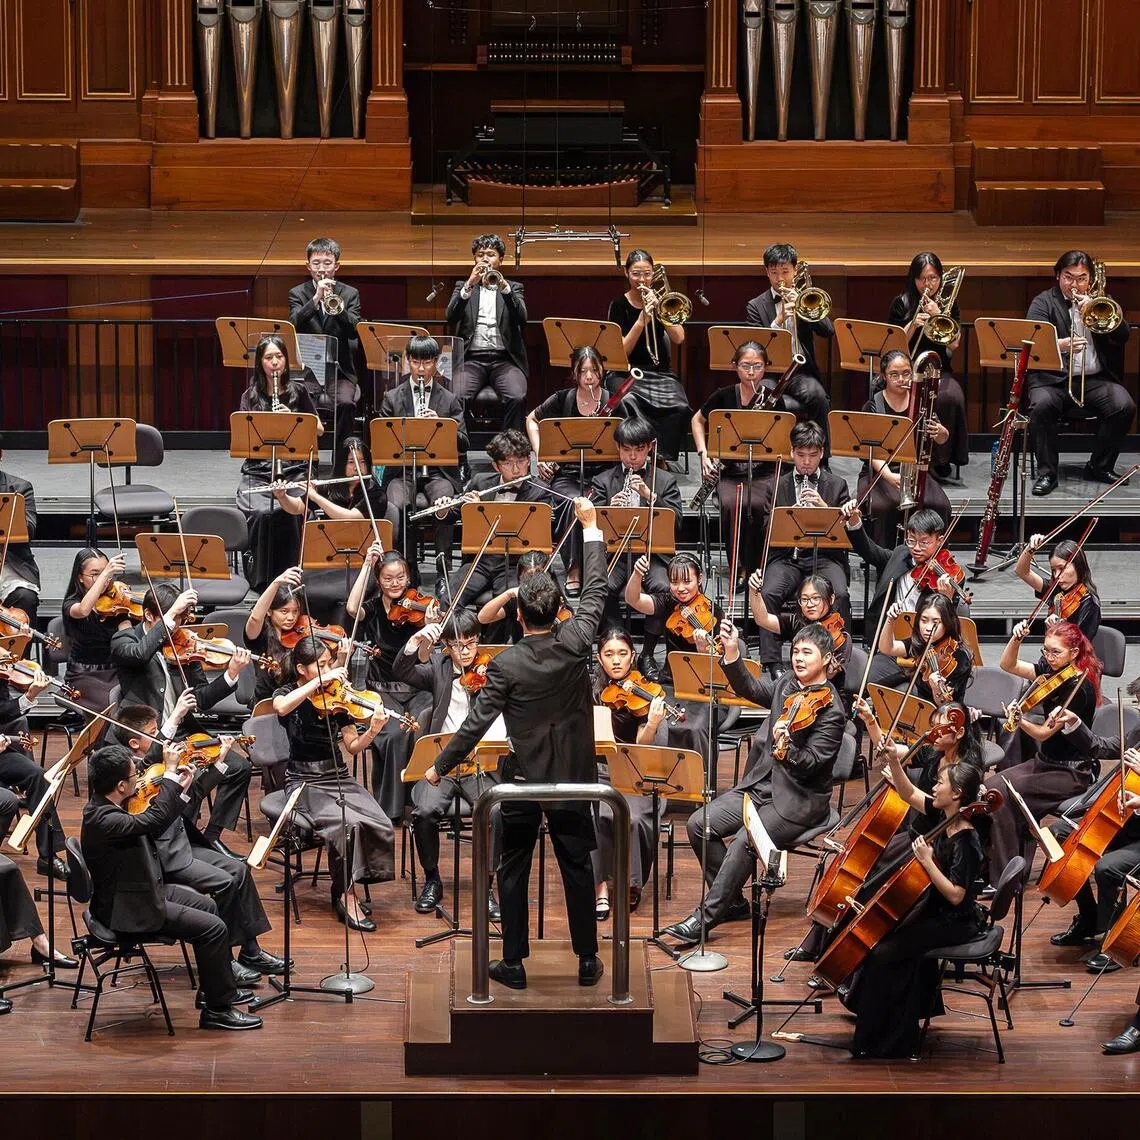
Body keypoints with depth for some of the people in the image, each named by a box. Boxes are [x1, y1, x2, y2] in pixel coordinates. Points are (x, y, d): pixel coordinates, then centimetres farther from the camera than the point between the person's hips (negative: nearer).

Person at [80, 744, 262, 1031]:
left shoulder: (106, 806, 0)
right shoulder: (104, 820, -31)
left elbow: (151, 830, 14)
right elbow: (155, 819, -42)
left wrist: (177, 790, 7)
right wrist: (170, 773, -34)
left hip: (140, 891, 11)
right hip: (128, 910, -11)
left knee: (207, 906, 23)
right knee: (214, 928, -11)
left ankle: (213, 988, 34)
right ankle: (218, 1009, 3)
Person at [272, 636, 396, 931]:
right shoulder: (287, 694, -1)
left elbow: (353, 747, 7)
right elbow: (282, 708, -28)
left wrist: (372, 730, -13)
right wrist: (319, 682, -28)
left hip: (338, 778, 4)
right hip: (304, 782, -4)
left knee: (380, 825, -22)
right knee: (347, 822, -31)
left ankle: (345, 888, -5)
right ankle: (346, 896, -17)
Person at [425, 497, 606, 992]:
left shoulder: (506, 665, -16)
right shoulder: (575, 644, -10)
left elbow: (477, 722, -14)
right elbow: (595, 591, 3)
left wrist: (440, 766, -3)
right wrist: (590, 527, 13)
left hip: (522, 780, -2)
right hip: (573, 777, 2)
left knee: (513, 871, 9)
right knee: (577, 867, 11)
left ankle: (514, 963, 10)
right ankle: (587, 960, 14)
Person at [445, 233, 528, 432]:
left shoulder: (513, 288, 19)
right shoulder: (463, 287, 19)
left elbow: (521, 318, -2)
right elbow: (451, 317, 0)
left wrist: (504, 287, -16)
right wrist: (469, 285, -14)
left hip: (505, 359, 0)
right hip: (471, 359, 0)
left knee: (517, 398, -31)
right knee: (457, 397, -31)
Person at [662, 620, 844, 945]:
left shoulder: (830, 711, -15)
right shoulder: (787, 684, 7)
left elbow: (809, 764, -22)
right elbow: (750, 689, 8)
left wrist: (786, 749, -43)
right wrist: (732, 652, -6)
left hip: (798, 800, -8)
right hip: (761, 785, 8)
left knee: (745, 840, -29)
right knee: (700, 824, -6)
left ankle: (705, 917, -21)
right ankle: (732, 902, 5)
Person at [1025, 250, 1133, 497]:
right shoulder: (1044, 302, 9)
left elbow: (1123, 335, 6)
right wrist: (1062, 345, -29)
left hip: (1095, 377, 3)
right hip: (1053, 378, -3)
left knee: (1124, 406, -25)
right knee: (1041, 405, -34)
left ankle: (1099, 467, -7)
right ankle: (1046, 473, -21)